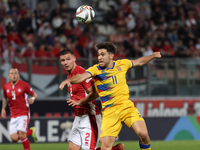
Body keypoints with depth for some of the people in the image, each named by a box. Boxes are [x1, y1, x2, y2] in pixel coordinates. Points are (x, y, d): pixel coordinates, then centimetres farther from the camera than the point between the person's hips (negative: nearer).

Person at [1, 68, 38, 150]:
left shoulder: (24, 85, -8)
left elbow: (34, 95, 1)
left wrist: (33, 99, -21)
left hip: (24, 114, -4)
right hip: (13, 115, 4)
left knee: (21, 135, -18)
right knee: (14, 138, -6)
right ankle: (31, 131, 21)